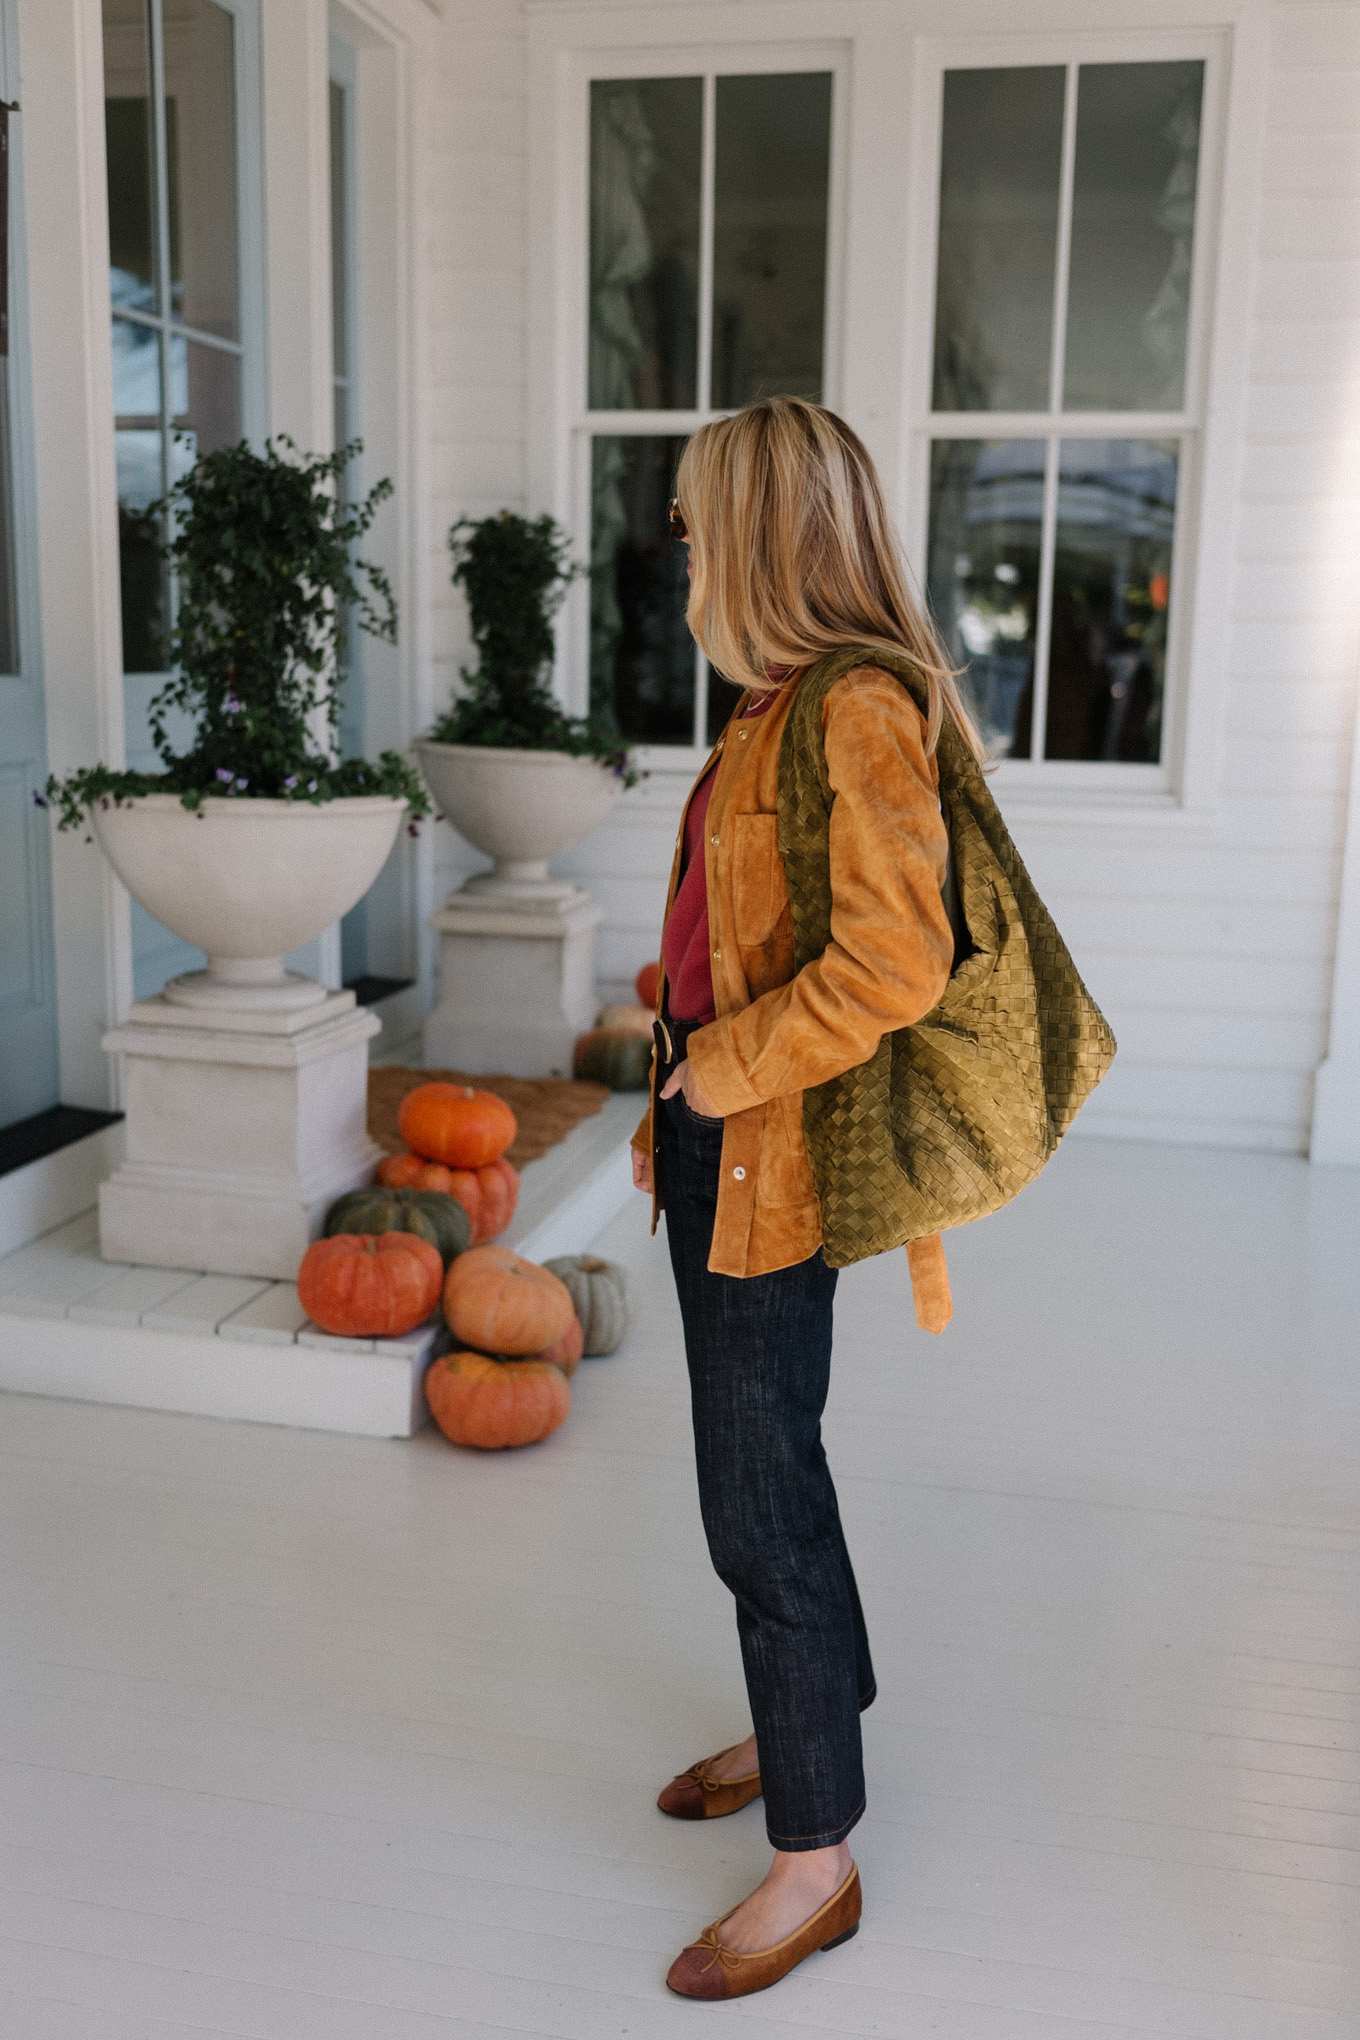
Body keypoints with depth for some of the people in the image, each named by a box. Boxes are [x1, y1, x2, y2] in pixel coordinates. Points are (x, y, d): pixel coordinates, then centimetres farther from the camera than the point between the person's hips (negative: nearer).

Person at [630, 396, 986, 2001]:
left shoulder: (859, 711, -20)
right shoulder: (775, 707, 10)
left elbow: (893, 965, -29)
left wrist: (729, 1065, -17)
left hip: (771, 1168, -9)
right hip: (716, 1145, 9)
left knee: (760, 1503, 2)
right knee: (758, 1472, 22)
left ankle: (816, 1858, 20)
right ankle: (807, 1726, 44)